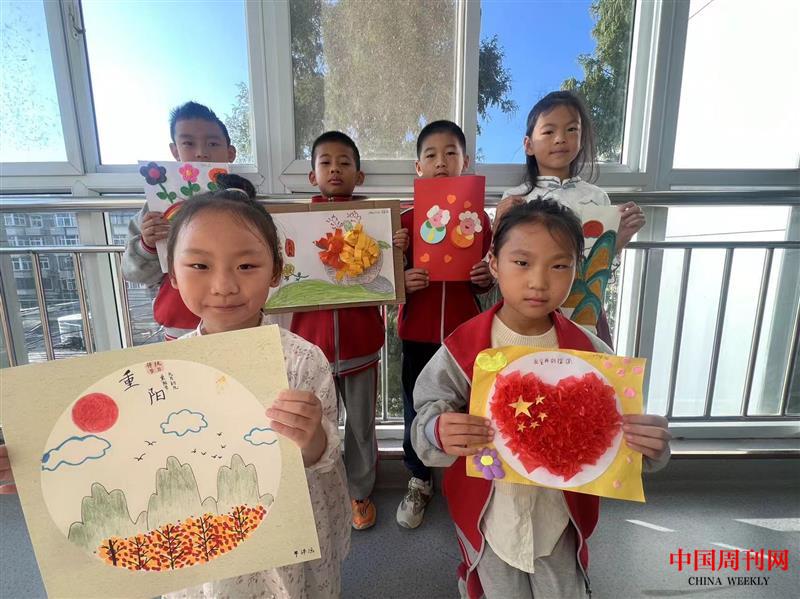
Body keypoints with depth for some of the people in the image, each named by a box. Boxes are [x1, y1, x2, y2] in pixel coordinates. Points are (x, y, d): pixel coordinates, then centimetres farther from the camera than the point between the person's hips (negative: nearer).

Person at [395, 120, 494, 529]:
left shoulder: (478, 217, 2)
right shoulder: (405, 219, -1)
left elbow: (485, 281, 9)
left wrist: (486, 277, -13)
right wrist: (403, 281, -19)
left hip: (464, 330, 0)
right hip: (417, 331, 0)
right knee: (416, 409, 11)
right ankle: (419, 482, 35)